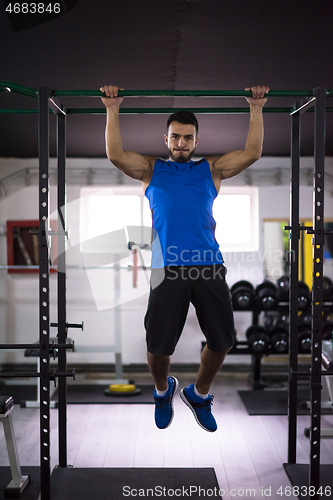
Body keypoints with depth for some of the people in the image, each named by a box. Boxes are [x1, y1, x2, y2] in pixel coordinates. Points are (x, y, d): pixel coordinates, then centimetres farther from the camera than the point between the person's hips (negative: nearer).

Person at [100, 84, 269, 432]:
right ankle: (163, 391, 33)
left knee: (222, 341, 2)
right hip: (168, 268, -1)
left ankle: (199, 393, 31)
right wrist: (112, 110, 3)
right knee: (158, 345, -1)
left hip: (209, 266, 2)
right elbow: (115, 154, 4)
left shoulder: (212, 169, 19)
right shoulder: (151, 169, 17)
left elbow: (252, 153, 12)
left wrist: (256, 109, 11)